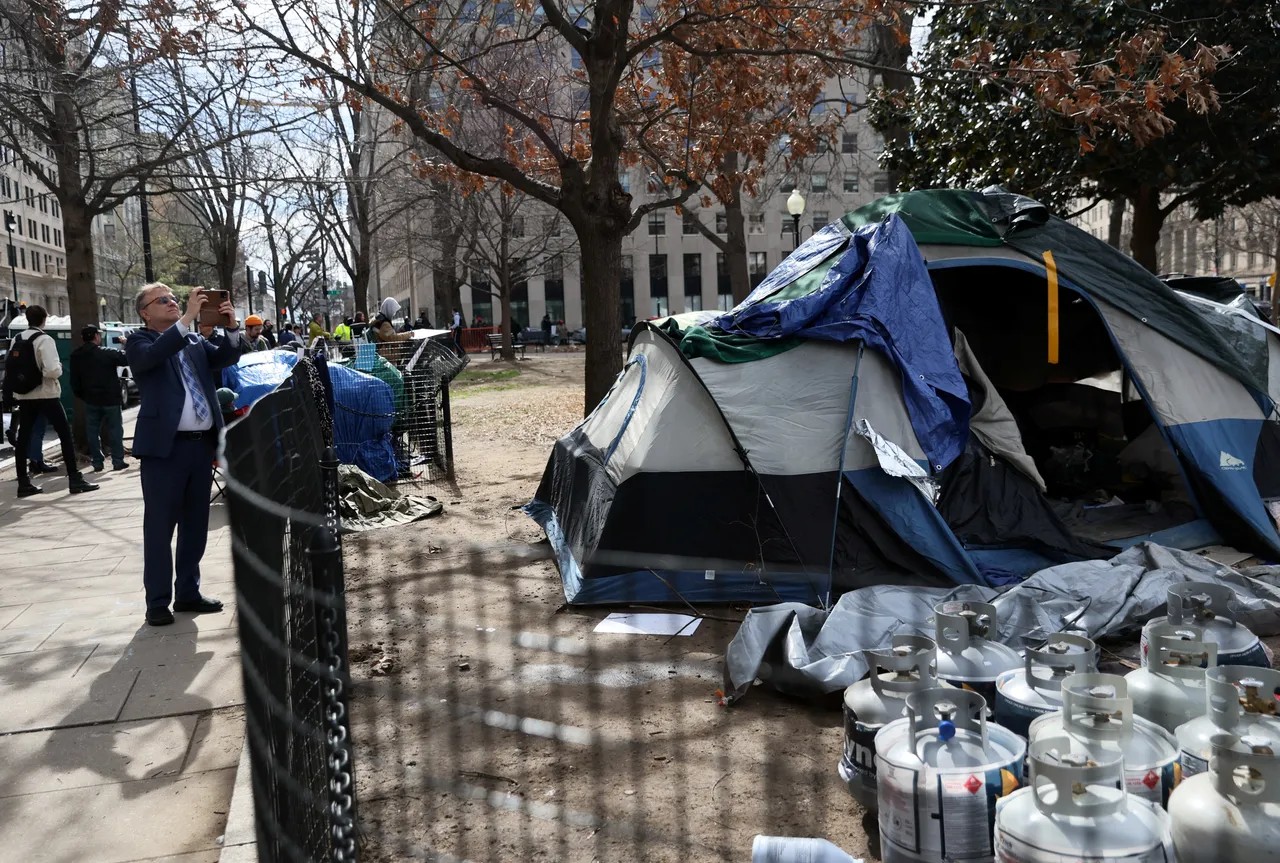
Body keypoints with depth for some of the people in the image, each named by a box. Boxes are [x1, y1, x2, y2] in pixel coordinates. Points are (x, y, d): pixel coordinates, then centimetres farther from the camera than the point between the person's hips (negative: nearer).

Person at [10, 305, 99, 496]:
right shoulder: (44, 339, -13)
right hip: (45, 395, -7)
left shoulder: (16, 340, 7)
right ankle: (75, 480, -1)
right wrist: (60, 367, -2)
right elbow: (52, 371, -23)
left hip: (23, 395, 7)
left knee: (23, 437, 9)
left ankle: (23, 483, 12)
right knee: (65, 434, 0)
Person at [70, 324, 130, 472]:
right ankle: (118, 461, 4)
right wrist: (127, 344, 4)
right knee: (115, 430, 5)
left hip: (90, 400, 4)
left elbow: (74, 382, 8)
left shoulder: (76, 357, 4)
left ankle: (97, 462, 9)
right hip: (110, 399, -3)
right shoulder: (108, 353, -12)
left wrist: (82, 396, 19)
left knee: (93, 432, 9)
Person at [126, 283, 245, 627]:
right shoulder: (139, 342, -1)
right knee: (160, 527, 1)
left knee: (195, 523, 12)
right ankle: (158, 602, 8)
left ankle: (188, 593, 23)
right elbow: (154, 354, -22)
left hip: (202, 443, 6)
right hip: (165, 445, -5)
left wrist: (232, 328, -11)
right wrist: (187, 319, -28)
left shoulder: (196, 341, 16)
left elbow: (226, 357, 7)